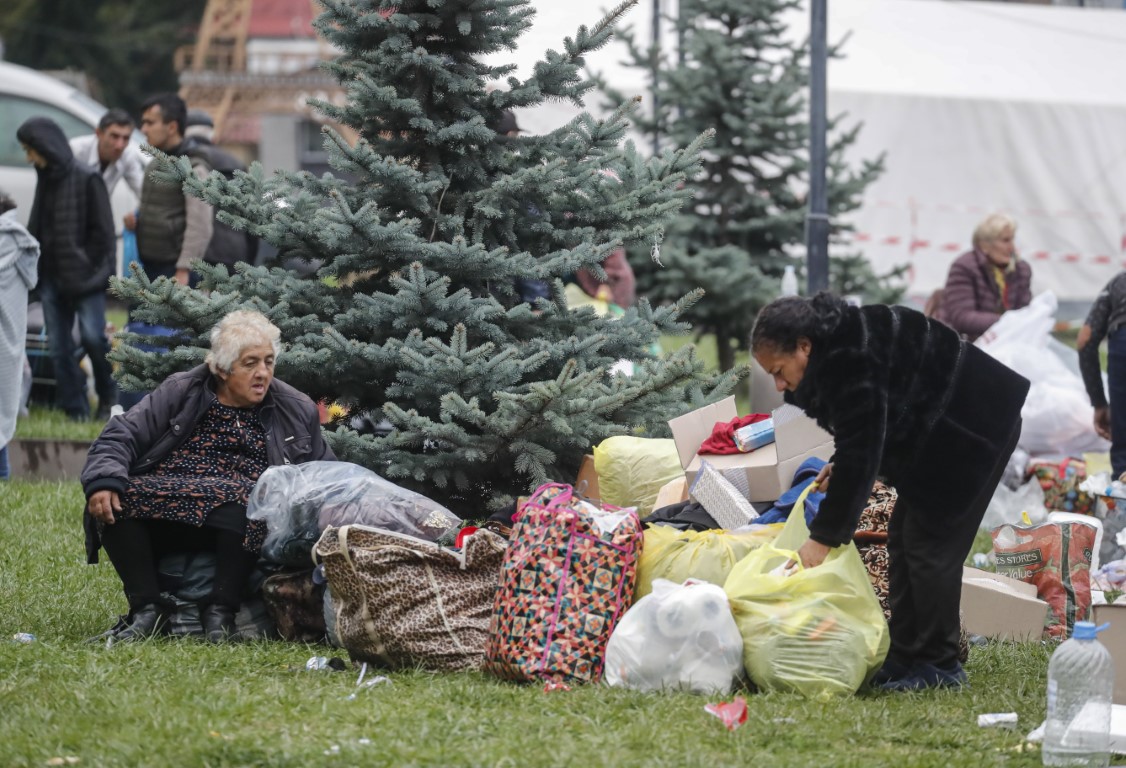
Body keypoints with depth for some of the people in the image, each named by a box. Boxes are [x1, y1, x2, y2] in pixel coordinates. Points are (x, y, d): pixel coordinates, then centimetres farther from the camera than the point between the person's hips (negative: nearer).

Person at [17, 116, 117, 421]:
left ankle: (107, 397, 11)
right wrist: (35, 268, 6)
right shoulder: (46, 180, 13)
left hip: (84, 278, -7)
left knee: (92, 336, -11)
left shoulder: (87, 179, -8)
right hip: (52, 278, 7)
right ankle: (76, 409, 7)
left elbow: (102, 232, -9)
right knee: (58, 346, 2)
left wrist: (89, 273, -11)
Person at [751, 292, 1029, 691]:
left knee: (929, 545, -11)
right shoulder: (835, 348, 5)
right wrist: (838, 467, -1)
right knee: (904, 539, 10)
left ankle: (938, 665, -4)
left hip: (972, 430, -11)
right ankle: (905, 657, 14)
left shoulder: (853, 363, -28)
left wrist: (823, 538, -27)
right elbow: (862, 436, 19)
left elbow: (861, 452, -30)